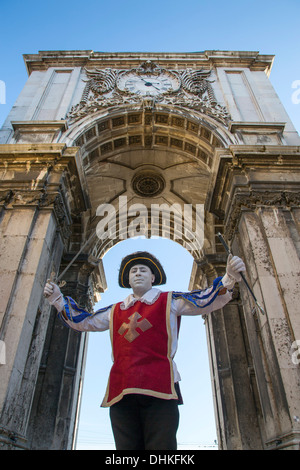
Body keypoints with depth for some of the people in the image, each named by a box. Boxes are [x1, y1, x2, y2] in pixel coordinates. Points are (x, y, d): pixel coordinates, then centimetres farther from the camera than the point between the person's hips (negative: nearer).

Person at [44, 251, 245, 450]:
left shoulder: (169, 302, 11)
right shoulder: (115, 311, 20)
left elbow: (208, 300, 2)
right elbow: (81, 321, 27)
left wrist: (229, 277, -15)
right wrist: (58, 298, 20)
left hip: (159, 389, -3)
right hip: (121, 393, 4)